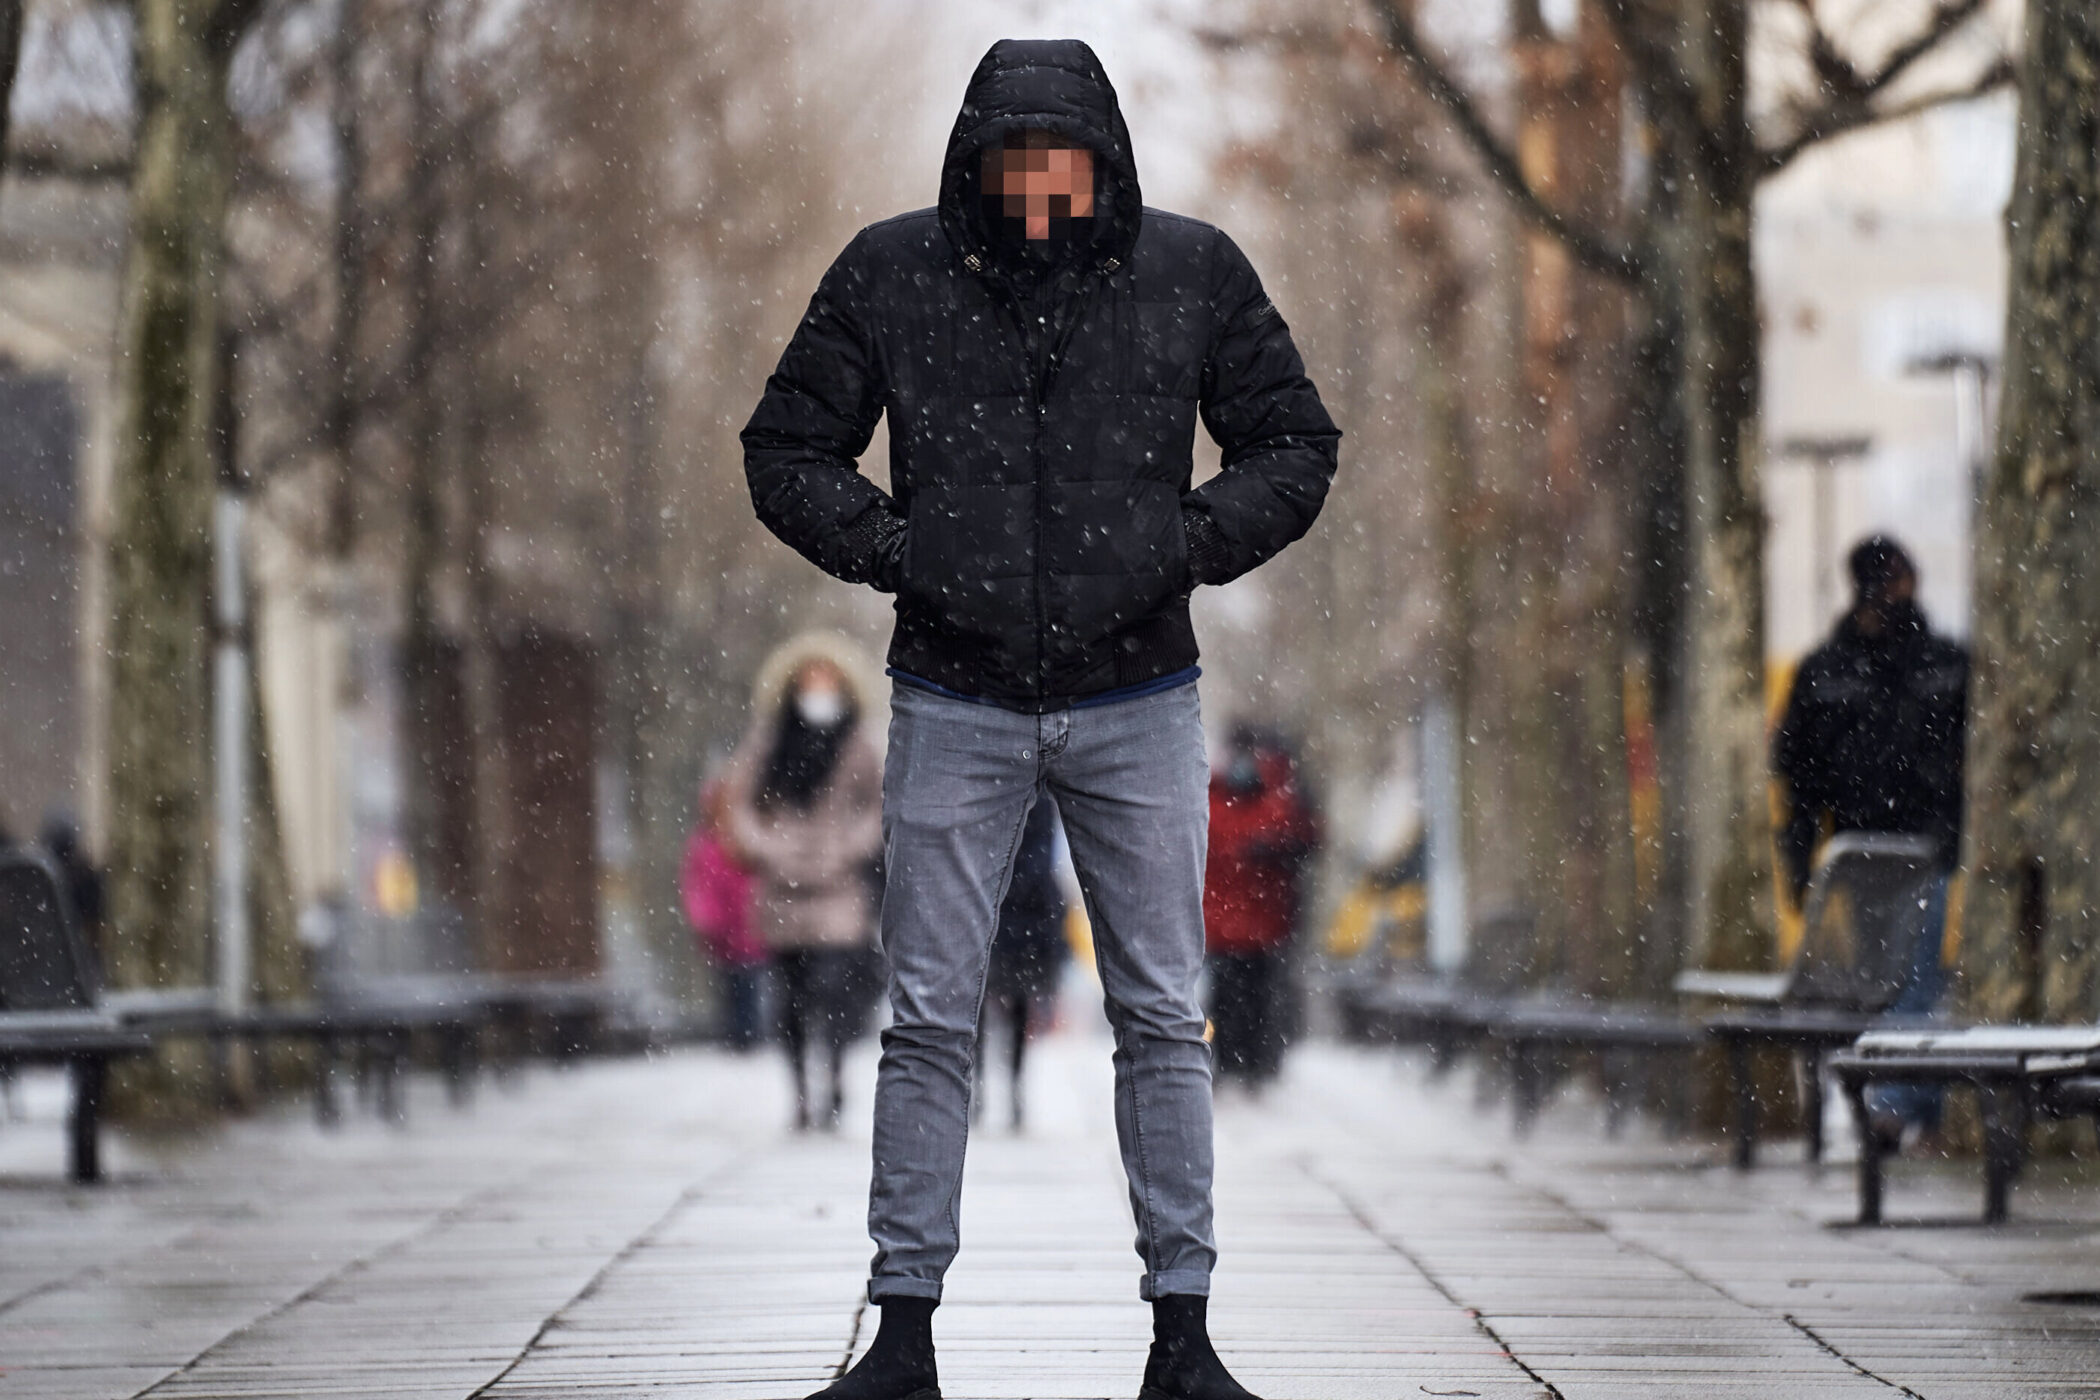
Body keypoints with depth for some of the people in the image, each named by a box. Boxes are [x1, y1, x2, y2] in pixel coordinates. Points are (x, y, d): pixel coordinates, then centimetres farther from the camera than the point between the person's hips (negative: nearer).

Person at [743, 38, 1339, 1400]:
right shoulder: (893, 272, -3)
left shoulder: (1191, 272, -2)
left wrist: (1185, 543, -10)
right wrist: (890, 543, -11)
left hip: (1138, 699, 0)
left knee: (1164, 1020, 3)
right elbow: (787, 447, 4)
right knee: (930, 1021, 1)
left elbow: (1295, 444, 5)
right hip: (956, 706, 0)